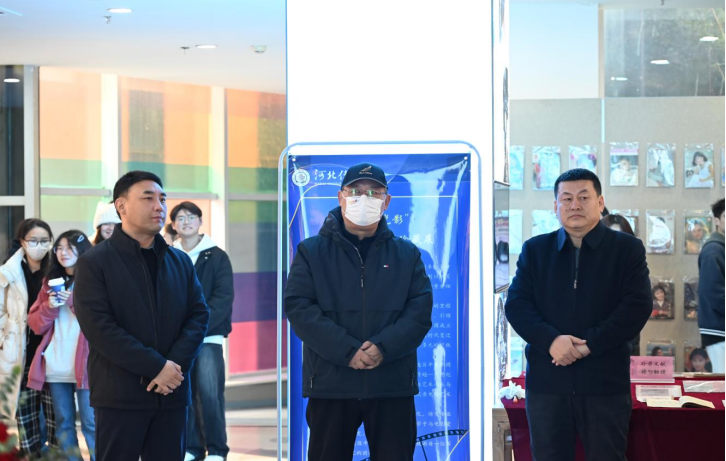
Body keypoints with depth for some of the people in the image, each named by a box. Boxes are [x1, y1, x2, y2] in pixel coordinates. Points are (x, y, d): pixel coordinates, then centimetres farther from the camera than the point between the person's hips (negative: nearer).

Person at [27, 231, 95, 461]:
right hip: (55, 366, 5)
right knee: (63, 423, 10)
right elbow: (35, 324, 11)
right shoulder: (51, 282, 14)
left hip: (85, 364, -5)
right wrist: (50, 307, -8)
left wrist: (75, 301, -14)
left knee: (91, 423, -6)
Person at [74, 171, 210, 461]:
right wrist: (156, 367, -16)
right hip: (120, 394, -4)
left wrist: (176, 364, -10)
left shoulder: (180, 262, 14)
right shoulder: (94, 262, -3)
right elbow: (99, 327, -12)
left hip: (172, 392, 5)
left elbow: (199, 315, 9)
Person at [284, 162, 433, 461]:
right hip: (330, 384, -1)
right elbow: (298, 307, -6)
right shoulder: (312, 252, 6)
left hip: (393, 385, 1)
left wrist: (383, 348, -17)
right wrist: (347, 351, -17)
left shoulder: (407, 255, 11)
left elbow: (420, 310, 1)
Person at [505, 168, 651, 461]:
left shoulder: (628, 249, 3)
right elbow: (516, 304, 1)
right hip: (546, 379, 2)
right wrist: (551, 340, -17)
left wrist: (589, 344, -17)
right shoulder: (534, 249, 9)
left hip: (605, 381, -2)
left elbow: (637, 306, -7)